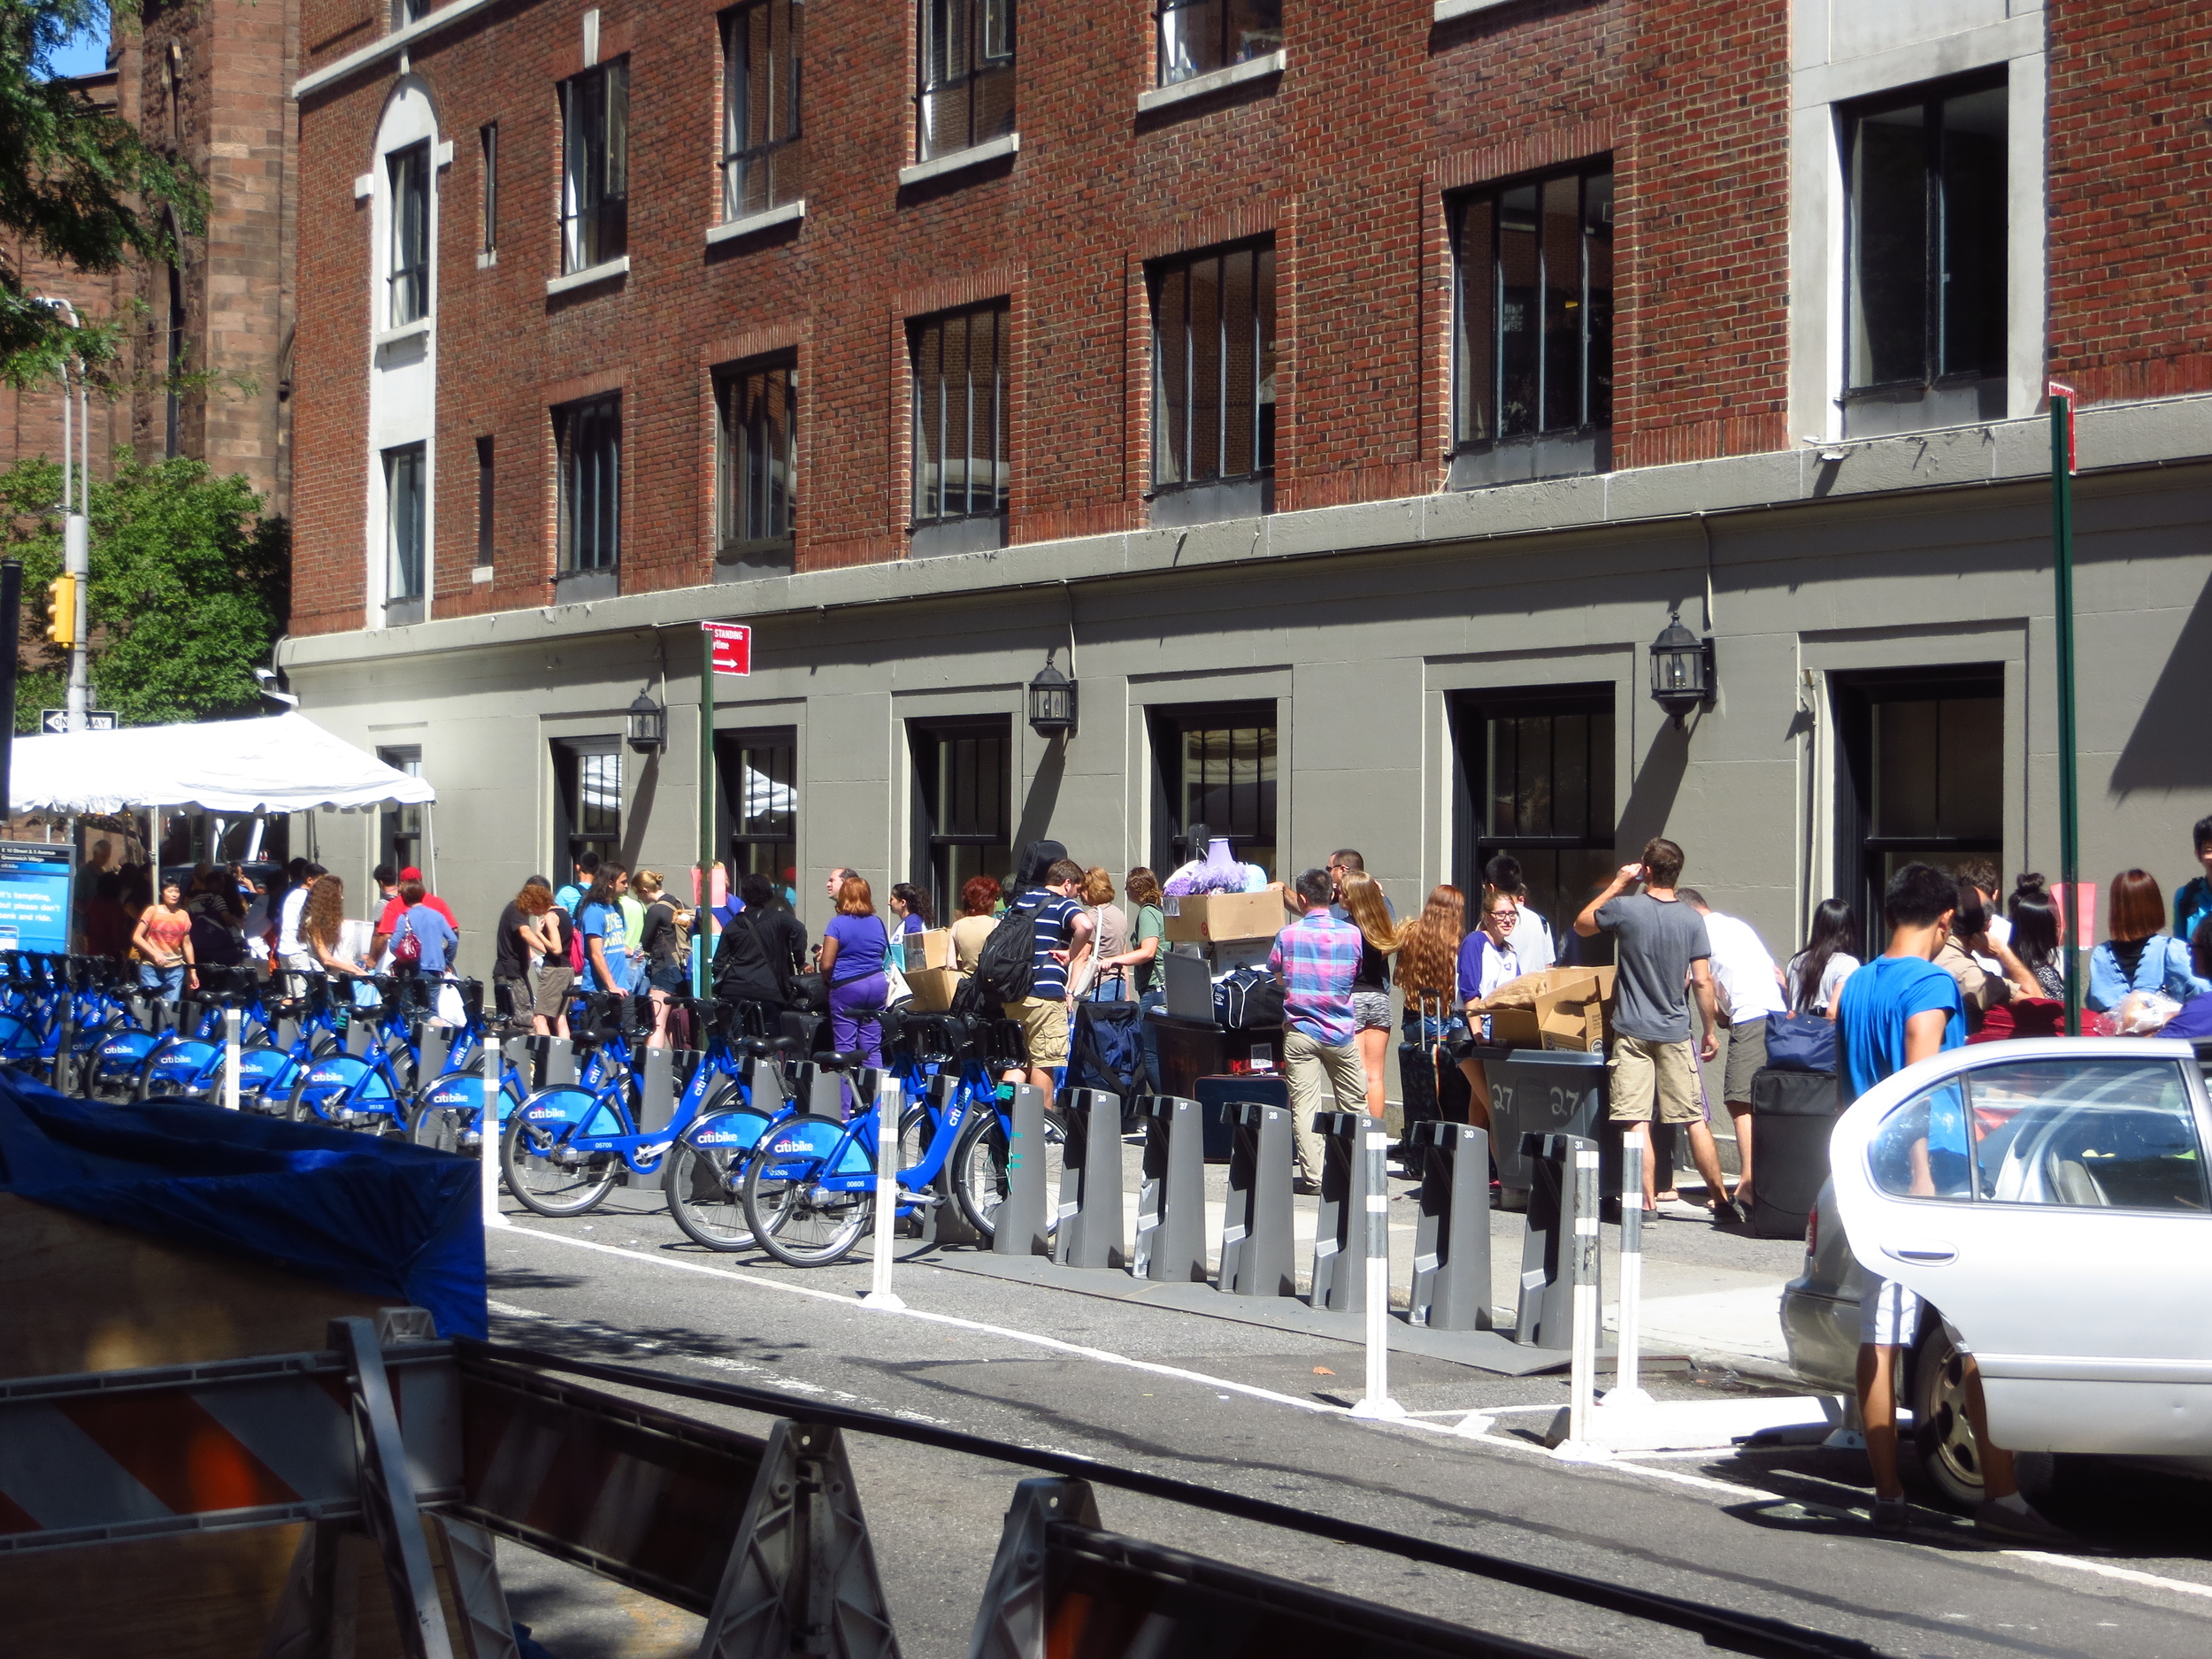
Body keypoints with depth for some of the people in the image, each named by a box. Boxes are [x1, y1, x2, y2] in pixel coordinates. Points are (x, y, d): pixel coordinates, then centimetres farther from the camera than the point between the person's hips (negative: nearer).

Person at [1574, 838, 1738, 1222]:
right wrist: (1711, 1031, 8)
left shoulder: (1624, 908, -8)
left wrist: (1617, 884, 13)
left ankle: (1647, 1202, -6)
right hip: (1676, 1032, 2)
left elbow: (1580, 926, 11)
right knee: (1695, 1119, 8)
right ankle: (1722, 1201, 11)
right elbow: (1703, 981, -3)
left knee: (1637, 1121, -2)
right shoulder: (1692, 919, -3)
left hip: (1632, 1031, -2)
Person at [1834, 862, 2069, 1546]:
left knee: (1879, 1341, 4)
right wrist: (1924, 1177, -19)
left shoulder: (1854, 987, 13)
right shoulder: (1930, 985, -10)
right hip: (1934, 1174, -7)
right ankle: (2000, 1493, -5)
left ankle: (1887, 1495, 5)